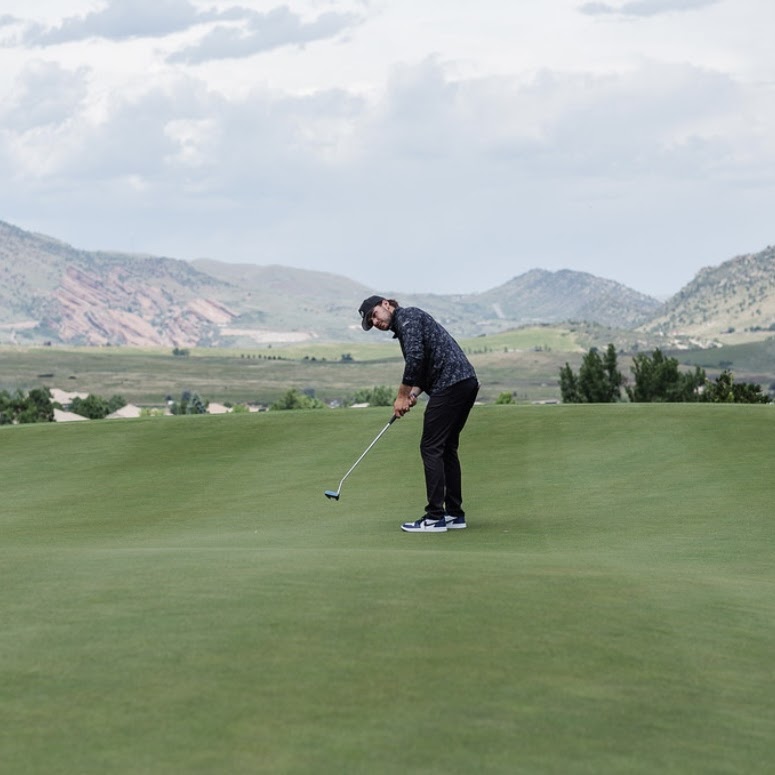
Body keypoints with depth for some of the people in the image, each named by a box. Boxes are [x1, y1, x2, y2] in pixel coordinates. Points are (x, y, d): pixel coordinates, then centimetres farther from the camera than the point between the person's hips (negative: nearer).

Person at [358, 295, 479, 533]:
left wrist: (402, 395, -8)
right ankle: (454, 514, 16)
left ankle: (435, 517, -6)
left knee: (431, 447, -6)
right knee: (446, 447, 15)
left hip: (450, 384, -10)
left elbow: (415, 357, -16)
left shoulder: (406, 316, -3)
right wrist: (412, 394, 8)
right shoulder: (404, 327, 27)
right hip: (467, 382, 10)